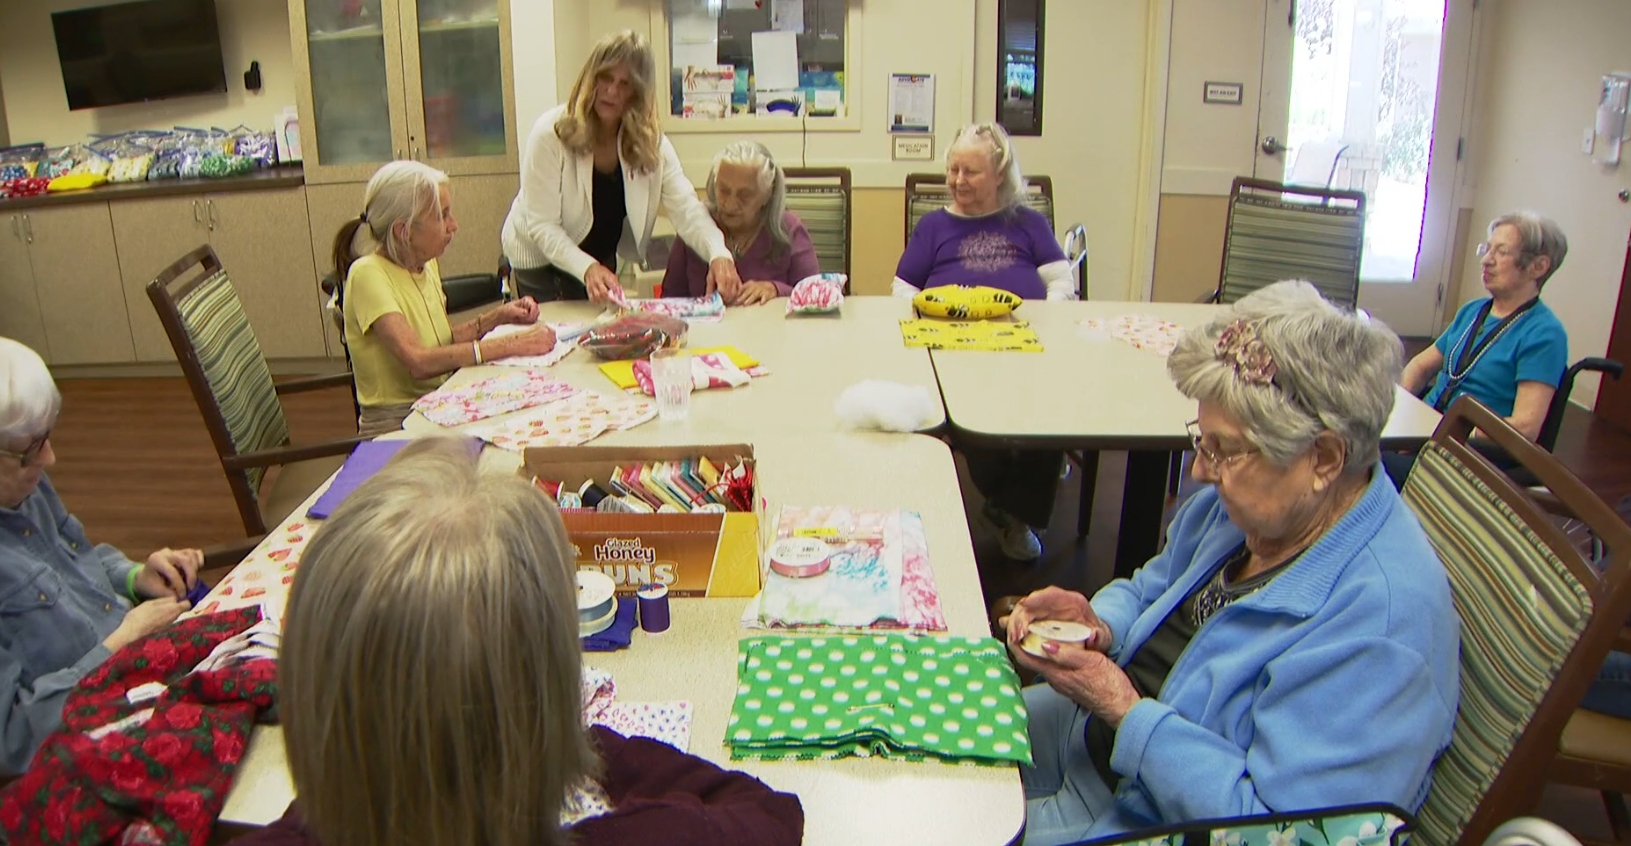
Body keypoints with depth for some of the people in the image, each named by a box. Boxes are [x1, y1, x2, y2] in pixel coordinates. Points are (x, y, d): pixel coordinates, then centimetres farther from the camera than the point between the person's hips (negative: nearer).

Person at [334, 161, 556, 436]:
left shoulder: (426, 264, 9)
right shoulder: (368, 274, -17)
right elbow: (418, 361, -29)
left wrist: (496, 317, 1)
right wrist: (508, 345, -31)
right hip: (395, 423, -7)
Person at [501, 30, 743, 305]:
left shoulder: (651, 141, -13)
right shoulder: (551, 133, -24)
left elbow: (686, 208, -22)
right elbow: (541, 225, -27)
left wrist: (718, 254, -42)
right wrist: (587, 268, -44)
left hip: (604, 258, 4)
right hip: (541, 260, -4)